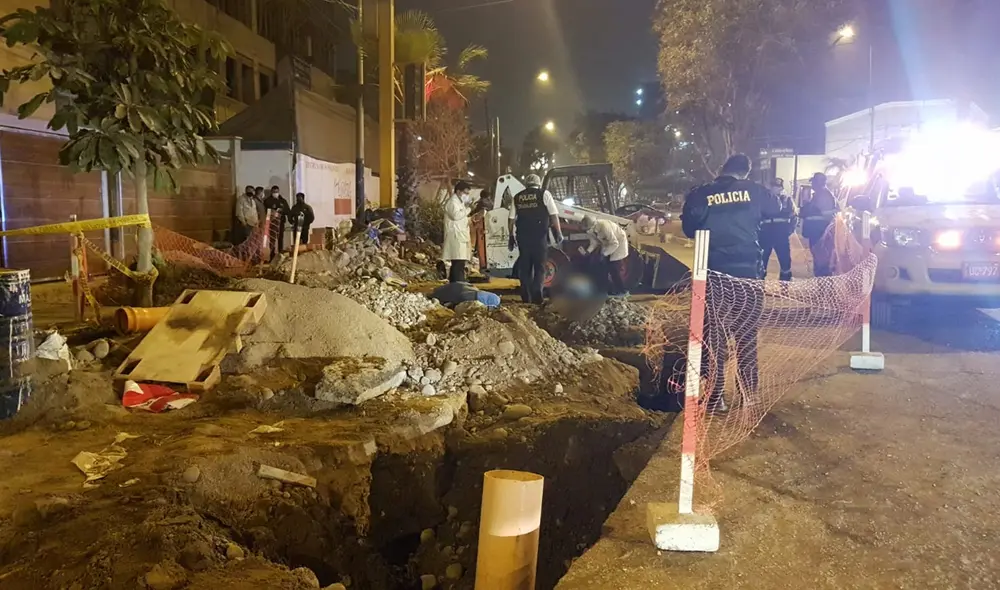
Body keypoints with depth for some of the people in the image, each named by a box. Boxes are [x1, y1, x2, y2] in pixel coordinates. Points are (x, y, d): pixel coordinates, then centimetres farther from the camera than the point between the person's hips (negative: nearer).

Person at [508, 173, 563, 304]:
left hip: (522, 237, 3)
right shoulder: (544, 194, 2)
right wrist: (559, 233, 1)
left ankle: (526, 298, 14)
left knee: (524, 267, 12)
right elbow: (554, 215, -4)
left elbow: (511, 219, 10)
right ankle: (537, 297, -4)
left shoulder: (517, 197, 11)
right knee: (540, 267, 4)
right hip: (540, 236, -3)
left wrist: (511, 237, 17)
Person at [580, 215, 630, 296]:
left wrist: (604, 254, -37)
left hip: (619, 241, -7)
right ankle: (603, 289, 16)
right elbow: (594, 243, -6)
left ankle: (621, 291, 4)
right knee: (602, 264, 3)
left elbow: (615, 243, -32)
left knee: (614, 268, -9)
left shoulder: (604, 226, -39)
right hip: (607, 243, 7)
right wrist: (587, 252, -23)